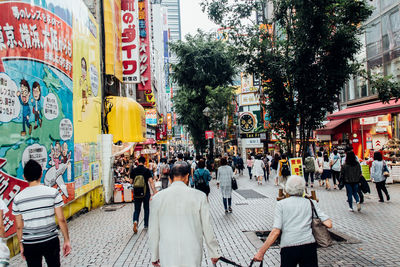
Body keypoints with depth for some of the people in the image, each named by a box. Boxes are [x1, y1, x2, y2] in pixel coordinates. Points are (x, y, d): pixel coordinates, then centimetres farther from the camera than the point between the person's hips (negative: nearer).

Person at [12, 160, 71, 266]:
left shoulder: (18, 198, -5)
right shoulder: (53, 192, -11)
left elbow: (19, 226, 0)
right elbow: (61, 220, -9)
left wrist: (21, 245, 14)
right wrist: (67, 240, 0)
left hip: (29, 244, 1)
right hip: (51, 241, -1)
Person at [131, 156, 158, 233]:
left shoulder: (133, 171, -1)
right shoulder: (147, 170, -8)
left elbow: (131, 182, 6)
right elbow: (151, 181, -14)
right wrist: (154, 191, -15)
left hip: (136, 193, 1)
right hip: (146, 192, -1)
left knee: (137, 209, 9)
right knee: (146, 209, 14)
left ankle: (135, 221, -17)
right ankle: (146, 225, 22)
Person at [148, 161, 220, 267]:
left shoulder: (157, 198, -6)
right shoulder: (199, 196, -10)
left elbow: (153, 231, 1)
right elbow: (207, 228, -3)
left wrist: (154, 256, 14)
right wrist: (214, 253, 10)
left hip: (167, 257, 1)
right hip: (193, 257, -1)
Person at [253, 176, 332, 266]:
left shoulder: (281, 204, 2)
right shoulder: (312, 203, 8)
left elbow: (276, 232, -7)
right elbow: (329, 224, 1)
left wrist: (261, 252, -3)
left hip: (288, 247, -1)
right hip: (309, 246, 2)